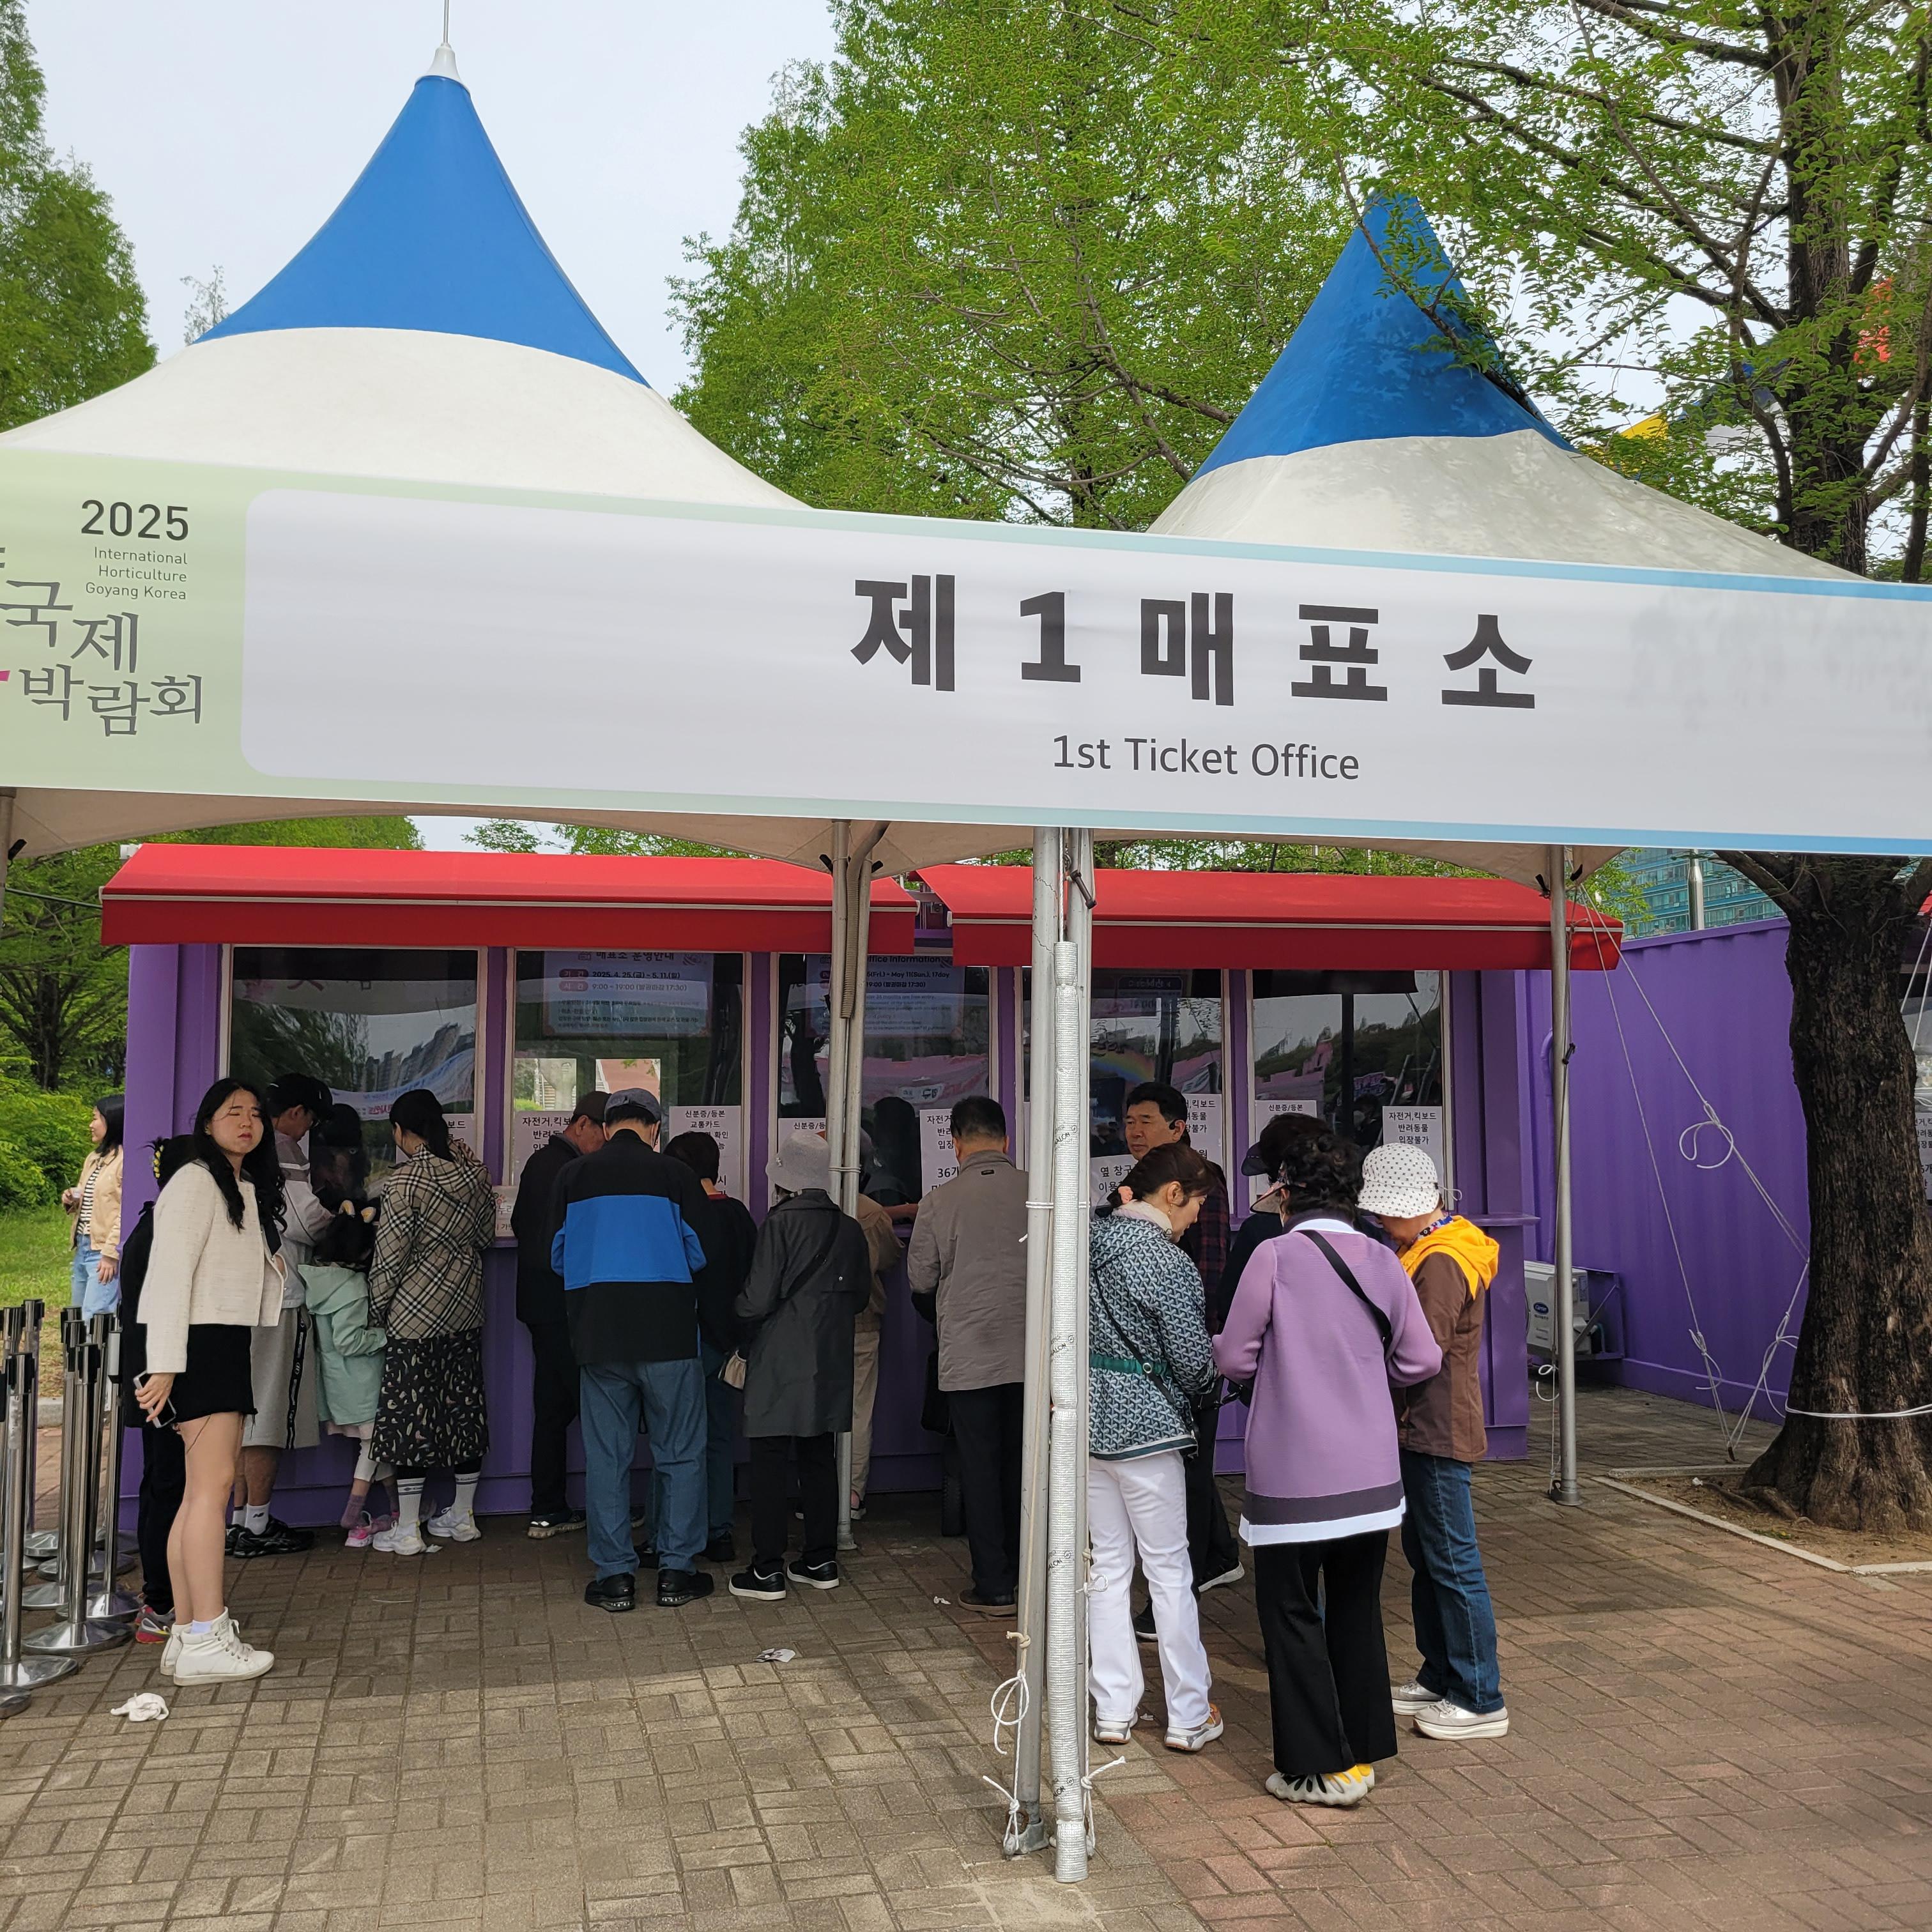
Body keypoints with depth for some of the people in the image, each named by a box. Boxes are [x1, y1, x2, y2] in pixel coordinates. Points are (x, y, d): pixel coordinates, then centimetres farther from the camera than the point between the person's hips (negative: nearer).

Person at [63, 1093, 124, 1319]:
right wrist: (71, 1202, 6)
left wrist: (111, 1253, -20)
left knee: (94, 1317, -15)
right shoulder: (93, 1158, 18)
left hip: (106, 1251, -10)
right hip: (82, 1247, 10)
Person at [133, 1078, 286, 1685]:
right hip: (196, 1341, -9)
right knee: (212, 1482, -14)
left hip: (228, 1345, 9)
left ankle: (187, 1635, 7)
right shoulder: (196, 1182, -8)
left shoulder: (248, 1190, 21)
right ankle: (206, 1640, -15)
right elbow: (169, 1273, -15)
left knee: (202, 1491, 6)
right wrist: (164, 1364, -20)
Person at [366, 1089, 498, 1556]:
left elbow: (389, 1256, -14)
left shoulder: (407, 1180, -17)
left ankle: (407, 1530, 7)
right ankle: (462, 1516, 23)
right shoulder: (472, 1168, 1)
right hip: (466, 1308, 6)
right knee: (464, 1405, 13)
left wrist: (378, 1313, -3)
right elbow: (487, 1235, 11)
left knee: (410, 1412, 1)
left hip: (417, 1312, -6)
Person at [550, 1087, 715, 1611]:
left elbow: (558, 1257, 8)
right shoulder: (675, 1175, -4)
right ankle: (677, 1572, 11)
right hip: (668, 1332, -2)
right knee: (680, 1453, 8)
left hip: (598, 1333, 2)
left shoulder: (573, 1176, 1)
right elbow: (700, 1256, -1)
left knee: (606, 1456, 9)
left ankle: (615, 1576, 12)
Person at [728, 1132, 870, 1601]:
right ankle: (821, 1561, 19)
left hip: (782, 1361, -6)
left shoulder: (782, 1222, -13)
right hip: (831, 1360, 6)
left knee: (769, 1462, 0)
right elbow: (860, 1295, 13)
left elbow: (757, 1299, -15)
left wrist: (736, 1325, 4)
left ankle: (767, 1571, 2)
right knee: (820, 1458, 14)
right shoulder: (849, 1228, 6)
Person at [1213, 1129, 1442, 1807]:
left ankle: (1318, 1767, 13)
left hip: (1294, 1477, -5)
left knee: (1292, 1616, 9)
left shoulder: (1274, 1257, -13)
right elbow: (1422, 1361, 4)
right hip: (1372, 1473, 5)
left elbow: (1234, 1359, -8)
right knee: (1357, 1611, 18)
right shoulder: (1382, 1262, -1)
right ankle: (1362, 1753, 27)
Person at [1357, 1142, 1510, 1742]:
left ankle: (1481, 1700, 6)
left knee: (1453, 1562, -3)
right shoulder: (1427, 1249, 12)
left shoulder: (1442, 1263, -20)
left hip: (1438, 1432, -11)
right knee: (1424, 1556, 18)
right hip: (1422, 1428, 11)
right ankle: (1440, 1678, 29)